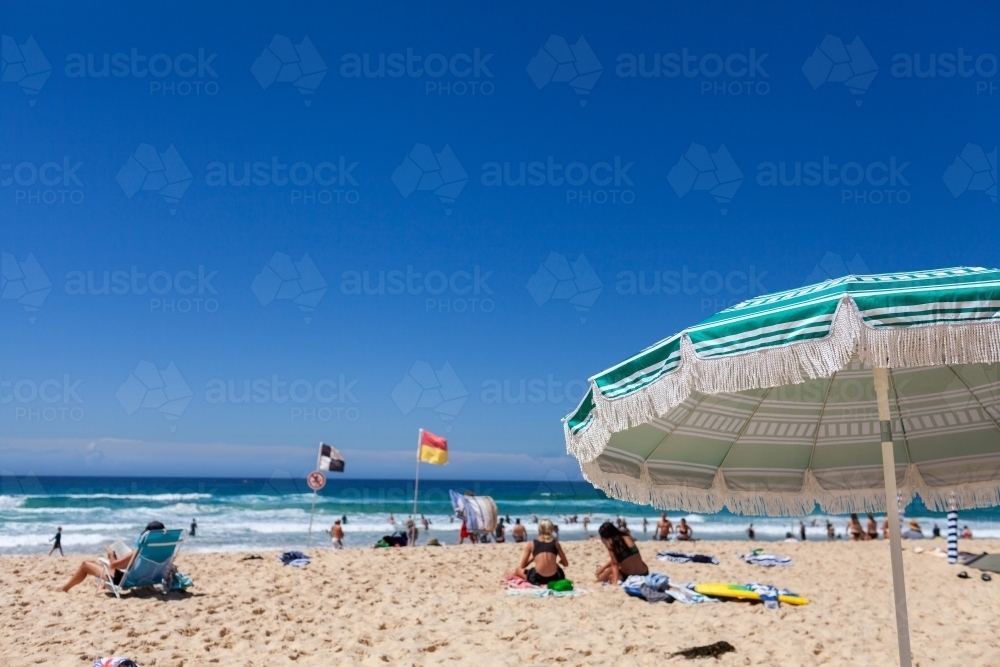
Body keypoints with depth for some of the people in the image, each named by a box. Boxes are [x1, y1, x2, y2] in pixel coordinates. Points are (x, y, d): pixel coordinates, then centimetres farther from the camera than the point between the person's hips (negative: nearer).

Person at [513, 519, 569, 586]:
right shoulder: (555, 543, 9)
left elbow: (521, 566, 11)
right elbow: (566, 564, 16)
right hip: (555, 578, 2)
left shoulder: (531, 544, 7)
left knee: (517, 570, 26)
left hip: (538, 579, -2)